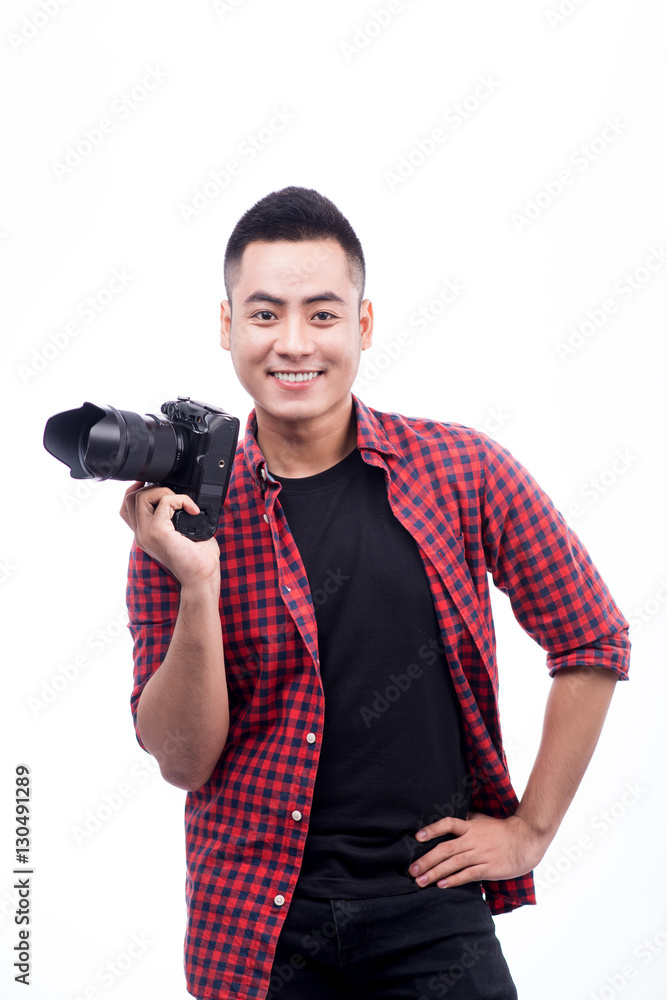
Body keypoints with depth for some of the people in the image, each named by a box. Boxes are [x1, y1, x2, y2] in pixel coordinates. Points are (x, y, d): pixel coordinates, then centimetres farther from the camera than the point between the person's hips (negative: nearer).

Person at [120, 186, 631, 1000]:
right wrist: (196, 585, -20)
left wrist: (530, 828, 2)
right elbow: (183, 761, -7)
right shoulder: (179, 511, -4)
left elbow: (593, 642, 4)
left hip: (433, 910, 0)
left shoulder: (462, 470, -4)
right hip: (255, 923, 0)